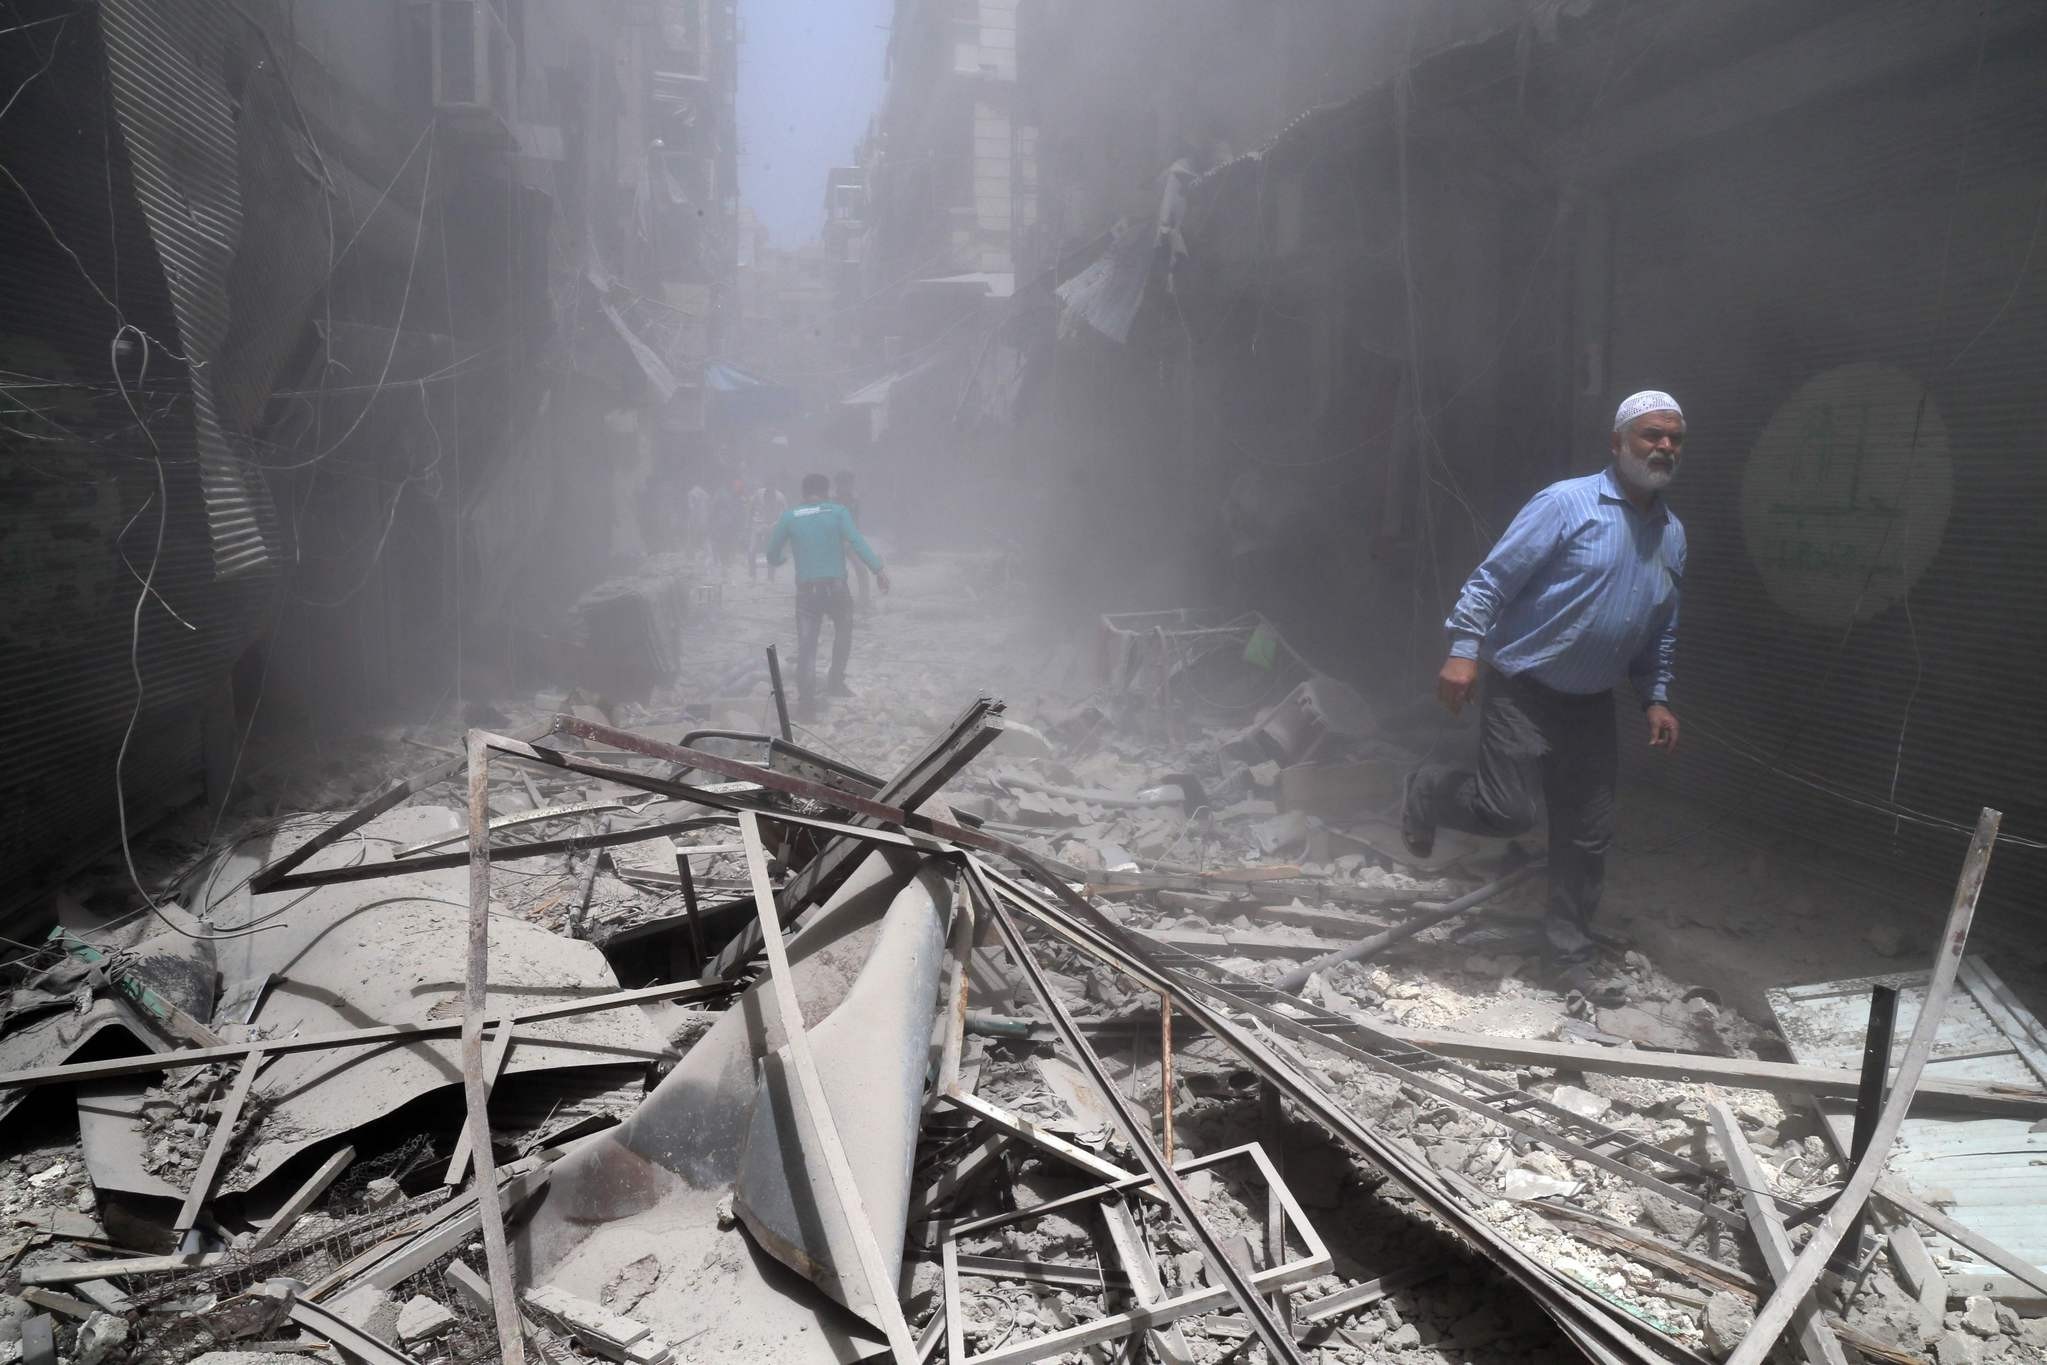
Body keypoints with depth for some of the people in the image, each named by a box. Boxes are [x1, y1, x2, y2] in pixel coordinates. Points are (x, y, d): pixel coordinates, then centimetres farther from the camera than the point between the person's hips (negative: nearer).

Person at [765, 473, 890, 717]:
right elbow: (857, 542, -14)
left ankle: (806, 702, -3)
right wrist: (878, 569, -17)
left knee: (806, 645, 3)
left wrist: (774, 562, 33)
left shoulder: (789, 516, 3)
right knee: (843, 630, 25)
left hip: (806, 589, 1)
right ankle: (835, 682, 26)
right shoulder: (838, 512, -1)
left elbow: (773, 553, 10)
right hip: (835, 585, -1)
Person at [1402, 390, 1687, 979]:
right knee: (1508, 811, -12)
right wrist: (1464, 651, -24)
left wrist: (1656, 699, 12)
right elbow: (1493, 578, -15)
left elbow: (1661, 633, 20)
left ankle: (1570, 944, 26)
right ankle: (1430, 790, 19)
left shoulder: (1673, 535, 10)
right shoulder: (1566, 503, -12)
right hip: (1521, 687, -6)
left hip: (1590, 703, 7)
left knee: (1588, 831, 8)